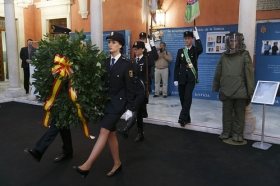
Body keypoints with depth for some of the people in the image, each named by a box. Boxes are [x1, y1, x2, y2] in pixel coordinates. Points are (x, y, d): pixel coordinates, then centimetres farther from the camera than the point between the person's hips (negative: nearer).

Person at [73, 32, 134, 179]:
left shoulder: (126, 64, -7)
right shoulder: (105, 62, 9)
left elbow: (129, 88, -8)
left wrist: (129, 108, -10)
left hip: (118, 102, -6)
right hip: (105, 101, 7)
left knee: (104, 132, -11)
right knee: (111, 134, 11)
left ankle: (86, 166, -9)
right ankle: (117, 164, 26)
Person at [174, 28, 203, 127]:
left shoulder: (195, 50, 2)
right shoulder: (180, 51, 10)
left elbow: (201, 50, -25)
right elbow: (176, 66, 7)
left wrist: (197, 37, -25)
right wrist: (175, 79, 2)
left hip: (191, 78, -3)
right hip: (182, 78, 4)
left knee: (187, 97, -15)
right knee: (182, 98, 7)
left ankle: (182, 118, -16)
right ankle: (187, 118, 19)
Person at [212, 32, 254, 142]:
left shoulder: (245, 55, -1)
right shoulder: (224, 55, 8)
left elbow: (249, 74, -4)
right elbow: (218, 73, 10)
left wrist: (250, 91, -7)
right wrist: (215, 88, 9)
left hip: (240, 91, -3)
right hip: (226, 91, 3)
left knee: (239, 113, 7)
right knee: (227, 112, 12)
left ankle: (238, 133, 18)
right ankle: (226, 132, 24)